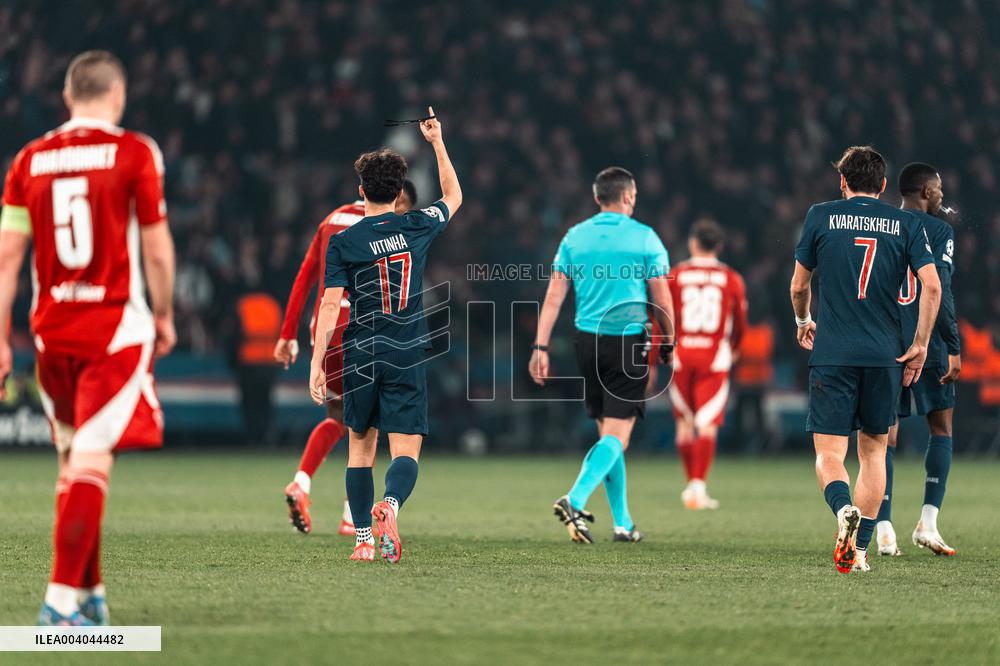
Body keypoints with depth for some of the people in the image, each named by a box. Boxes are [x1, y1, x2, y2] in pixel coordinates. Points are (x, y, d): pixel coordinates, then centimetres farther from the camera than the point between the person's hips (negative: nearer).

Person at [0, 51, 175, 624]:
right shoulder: (134, 153, -4)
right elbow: (157, 250, -3)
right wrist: (165, 316, 11)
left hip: (51, 328, 4)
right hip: (116, 327, -4)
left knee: (74, 458, 15)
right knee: (93, 457, -8)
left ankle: (90, 591, 20)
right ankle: (62, 597, -15)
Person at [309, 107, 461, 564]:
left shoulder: (343, 242, -4)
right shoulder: (417, 227, 1)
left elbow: (330, 306, -8)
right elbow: (453, 196, 22)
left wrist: (316, 364, -5)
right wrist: (437, 142, 28)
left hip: (360, 357, 0)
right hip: (407, 359, 0)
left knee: (361, 446, 16)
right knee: (405, 453, -2)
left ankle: (364, 539, 14)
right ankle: (390, 505, -34)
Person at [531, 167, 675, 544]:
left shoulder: (575, 237, 5)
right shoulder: (645, 238, -3)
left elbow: (554, 297, 1)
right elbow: (662, 302, -2)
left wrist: (540, 347, 1)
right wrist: (669, 345, 12)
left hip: (588, 343, 4)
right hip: (628, 343, -4)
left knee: (608, 433, 14)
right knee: (617, 436, -5)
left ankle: (622, 522, 17)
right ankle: (575, 501, -27)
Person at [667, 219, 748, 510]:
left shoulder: (676, 276, 1)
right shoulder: (731, 280, 2)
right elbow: (740, 323, 9)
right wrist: (734, 348, 31)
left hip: (681, 354, 1)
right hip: (715, 355, -1)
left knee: (685, 422, 14)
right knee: (707, 425, -4)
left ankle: (692, 483, 23)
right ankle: (698, 486, -15)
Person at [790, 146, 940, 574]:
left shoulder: (821, 216, 4)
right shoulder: (906, 224, 5)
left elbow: (799, 286, 12)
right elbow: (932, 286, -5)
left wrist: (803, 322, 32)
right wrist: (920, 345, 4)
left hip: (832, 353, -1)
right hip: (885, 356, 1)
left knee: (829, 454, -1)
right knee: (873, 450, 15)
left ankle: (844, 509, -32)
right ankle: (859, 549, 11)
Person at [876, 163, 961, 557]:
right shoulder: (938, 231, -4)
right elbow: (939, 292, -12)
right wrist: (954, 348, -10)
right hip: (926, 345, -4)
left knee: (885, 436, 4)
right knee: (941, 428, 10)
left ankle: (884, 530, -4)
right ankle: (928, 522, -1)